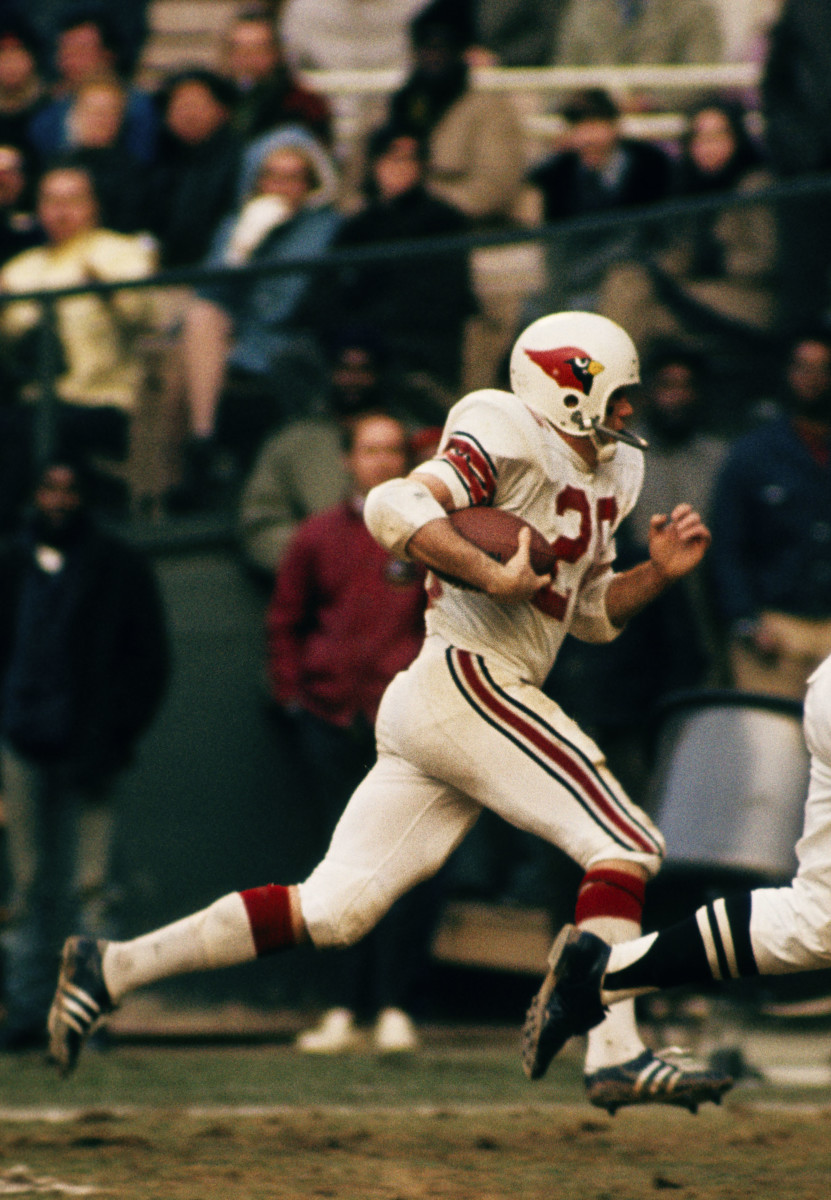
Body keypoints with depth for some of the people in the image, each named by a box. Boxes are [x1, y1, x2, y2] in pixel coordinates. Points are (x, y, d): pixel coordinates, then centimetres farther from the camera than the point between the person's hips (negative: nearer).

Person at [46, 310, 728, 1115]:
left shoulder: (605, 474, 23)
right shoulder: (512, 441, -7)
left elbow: (593, 614, 30)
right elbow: (397, 505, -20)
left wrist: (659, 572, 14)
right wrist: (492, 574, -25)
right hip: (464, 680, -9)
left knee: (333, 909, 4)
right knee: (624, 844, -12)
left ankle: (113, 968, 5)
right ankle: (615, 1050, -19)